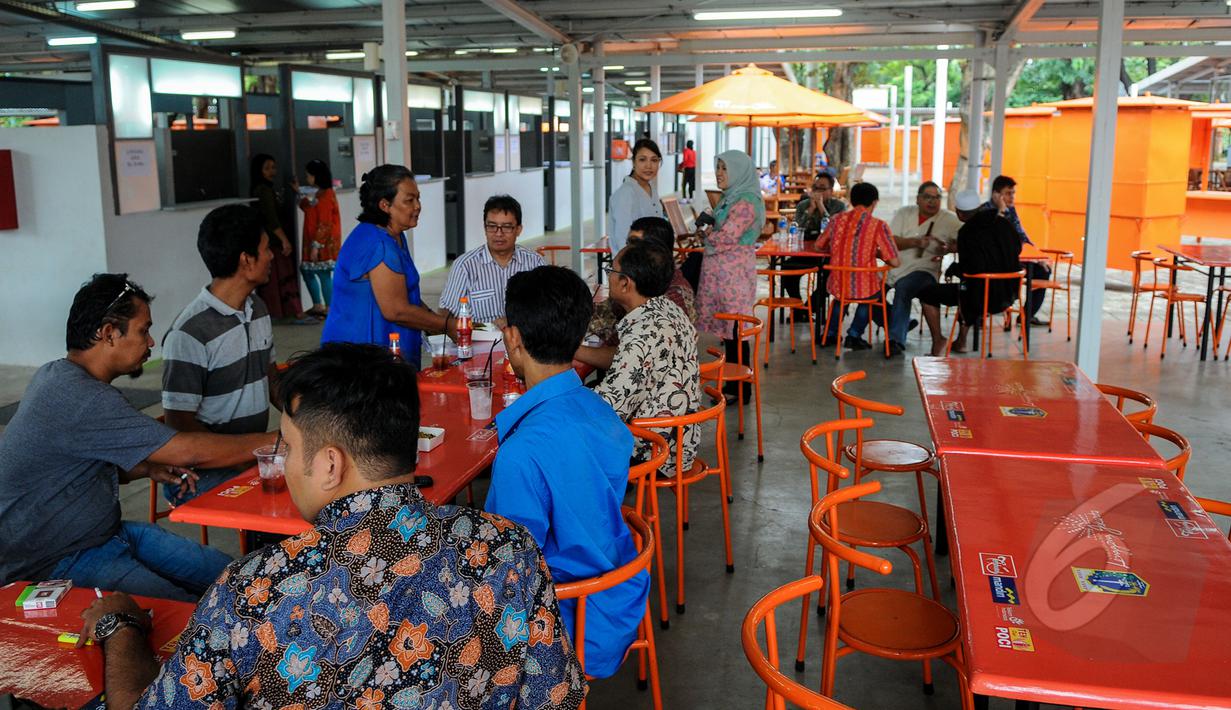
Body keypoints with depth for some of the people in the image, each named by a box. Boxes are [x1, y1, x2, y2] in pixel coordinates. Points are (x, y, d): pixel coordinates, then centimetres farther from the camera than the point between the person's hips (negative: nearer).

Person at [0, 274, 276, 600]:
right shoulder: (79, 398, -25)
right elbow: (189, 451, -24)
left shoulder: (58, 376, 6)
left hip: (106, 533, 10)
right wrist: (273, 441, -14)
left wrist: (146, 469, 5)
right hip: (56, 565, -10)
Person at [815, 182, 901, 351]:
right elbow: (894, 262, -10)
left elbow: (819, 246, 14)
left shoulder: (837, 219, 0)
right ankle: (854, 334, 26)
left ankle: (830, 332, 38)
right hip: (864, 288, -3)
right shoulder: (878, 225, -10)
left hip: (837, 286, 3)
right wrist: (877, 252, 9)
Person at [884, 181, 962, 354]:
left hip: (924, 270, -3)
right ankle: (902, 323, -2)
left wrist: (949, 249, -20)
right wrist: (915, 242, -13)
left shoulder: (949, 220, 6)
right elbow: (889, 241, -1)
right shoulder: (904, 213, 10)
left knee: (903, 287, -34)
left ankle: (896, 339, -26)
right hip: (893, 266, 3)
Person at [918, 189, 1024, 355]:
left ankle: (938, 341, 8)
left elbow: (969, 269, -21)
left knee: (927, 293, 7)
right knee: (968, 291, 39)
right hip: (1008, 293, 8)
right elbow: (1017, 249, 21)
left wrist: (952, 268, -4)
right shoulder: (1004, 223, 4)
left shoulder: (967, 233, -16)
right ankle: (961, 341, 39)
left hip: (985, 296, -7)